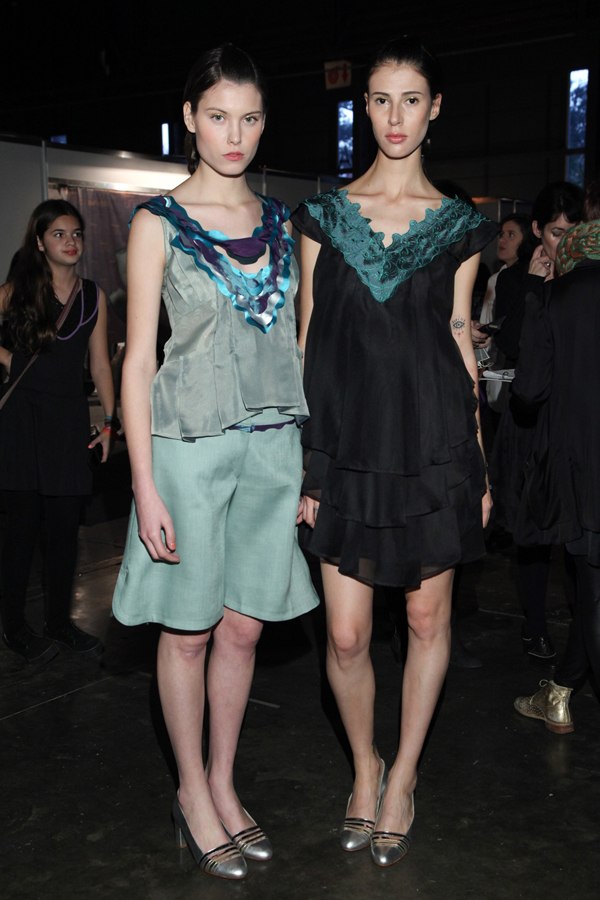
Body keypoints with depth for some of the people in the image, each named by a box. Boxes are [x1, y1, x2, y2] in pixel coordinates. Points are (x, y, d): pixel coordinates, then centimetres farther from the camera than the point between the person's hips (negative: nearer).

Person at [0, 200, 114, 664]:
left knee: (66, 526, 5)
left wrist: (110, 420, 5)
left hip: (71, 418, 3)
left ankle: (60, 622, 19)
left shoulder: (93, 296, 9)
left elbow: (100, 364, 10)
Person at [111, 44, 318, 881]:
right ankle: (193, 794, 25)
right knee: (189, 627, 7)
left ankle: (223, 783, 28)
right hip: (190, 442, -4)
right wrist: (144, 485, -11)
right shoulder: (159, 222, -2)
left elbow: (292, 338, 14)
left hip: (273, 443, 4)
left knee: (243, 625, 10)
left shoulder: (280, 220, 11)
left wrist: (307, 455, 9)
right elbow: (138, 356, -5)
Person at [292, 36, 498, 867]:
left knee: (428, 619, 9)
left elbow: (461, 341, 8)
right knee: (345, 635, 2)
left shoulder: (460, 225, 6)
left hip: (432, 439, 0)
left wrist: (478, 463, 7)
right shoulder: (324, 213, 7)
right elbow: (308, 340, 5)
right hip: (346, 441, 0)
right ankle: (364, 766, 29)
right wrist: (300, 459, 1)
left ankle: (403, 776, 30)